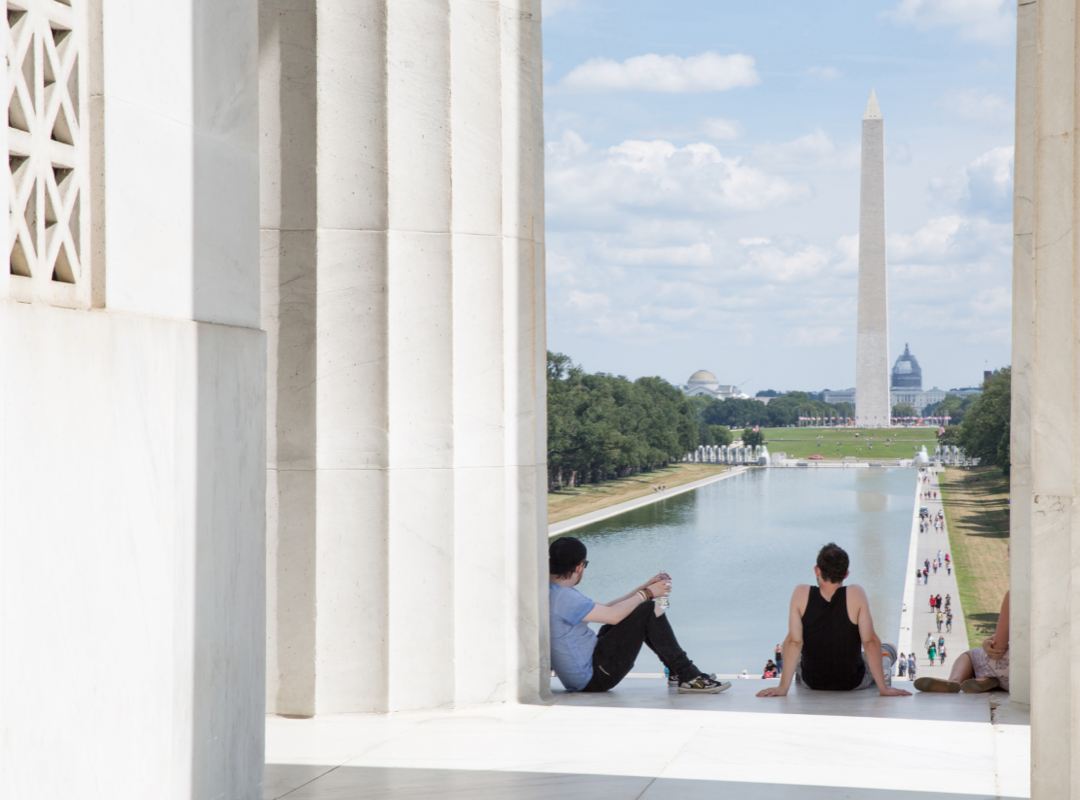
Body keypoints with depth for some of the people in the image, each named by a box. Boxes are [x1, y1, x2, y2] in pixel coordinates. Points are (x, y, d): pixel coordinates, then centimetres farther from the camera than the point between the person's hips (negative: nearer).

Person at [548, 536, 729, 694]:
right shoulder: (562, 598, -22)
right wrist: (647, 593, -9)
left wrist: (644, 588, 12)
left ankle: (676, 672, 25)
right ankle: (689, 678, -5)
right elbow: (613, 615, -24)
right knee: (648, 610, -11)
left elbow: (604, 609, 17)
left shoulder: (550, 592, 11)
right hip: (593, 680, -11)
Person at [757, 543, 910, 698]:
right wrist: (883, 688, -15)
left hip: (811, 683, 2)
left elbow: (794, 641, -20)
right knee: (889, 650, 29)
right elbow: (870, 642, -20)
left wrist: (783, 687, -16)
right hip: (853, 682, -1)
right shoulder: (855, 594, -22)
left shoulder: (801, 594, -19)